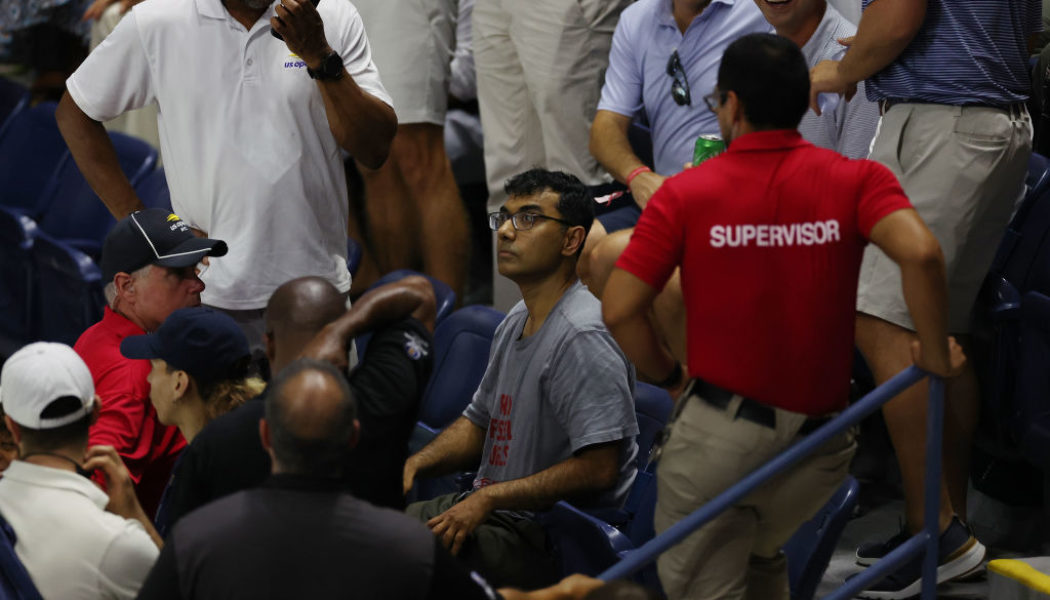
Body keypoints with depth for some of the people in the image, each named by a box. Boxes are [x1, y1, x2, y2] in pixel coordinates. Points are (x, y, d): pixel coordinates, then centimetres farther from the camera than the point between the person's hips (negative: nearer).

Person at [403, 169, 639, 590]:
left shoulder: (582, 338, -18)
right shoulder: (517, 322, 16)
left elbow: (599, 468, -24)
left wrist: (487, 499, -21)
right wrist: (415, 463, 8)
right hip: (491, 509, 10)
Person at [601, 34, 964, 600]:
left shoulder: (685, 193, -4)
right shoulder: (855, 179, -3)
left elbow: (619, 309, -9)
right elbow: (921, 253, -21)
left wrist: (671, 377, 8)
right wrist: (935, 354, -7)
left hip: (717, 431, -3)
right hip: (817, 440, 3)